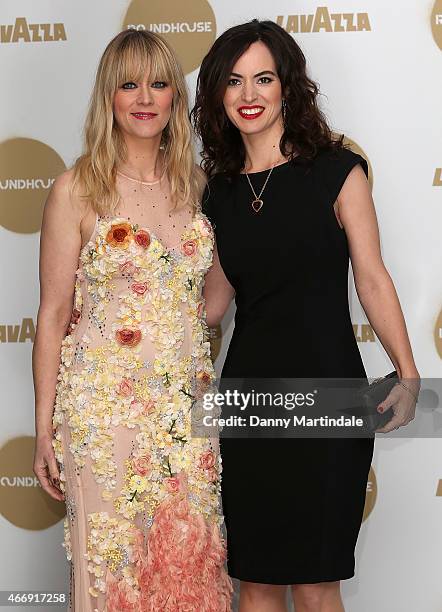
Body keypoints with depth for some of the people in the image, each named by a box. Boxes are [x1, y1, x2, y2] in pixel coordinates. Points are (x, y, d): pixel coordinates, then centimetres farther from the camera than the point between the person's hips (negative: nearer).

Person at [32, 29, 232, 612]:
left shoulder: (193, 183, 7)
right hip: (105, 406, -4)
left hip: (188, 407, 4)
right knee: (113, 562, 5)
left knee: (189, 562, 9)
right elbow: (53, 315, -3)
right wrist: (45, 430, -3)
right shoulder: (77, 189, -5)